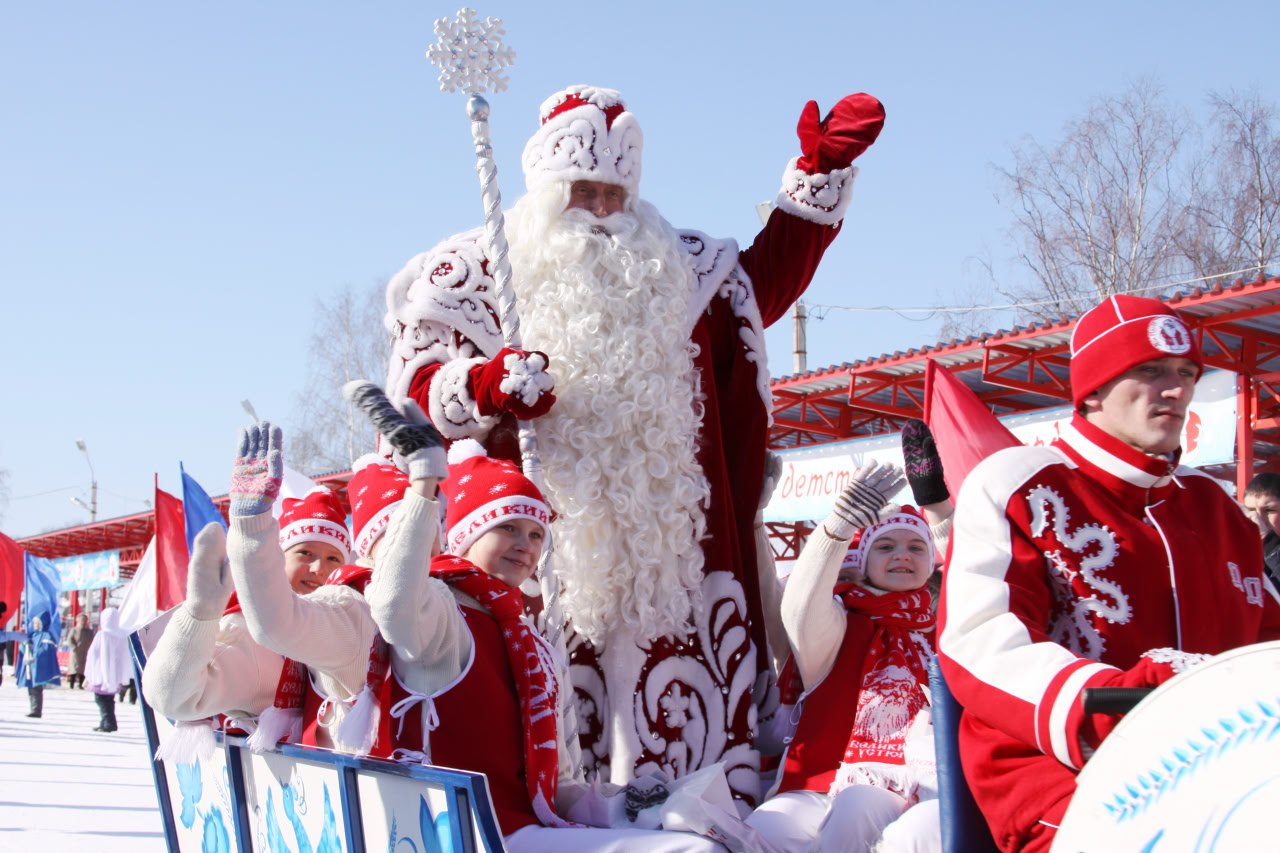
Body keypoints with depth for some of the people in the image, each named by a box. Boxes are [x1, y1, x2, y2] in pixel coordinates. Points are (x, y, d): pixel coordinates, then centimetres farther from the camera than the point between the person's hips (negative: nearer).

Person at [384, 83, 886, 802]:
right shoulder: (480, 270, 9)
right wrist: (485, 389, -19)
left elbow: (768, 276, 31)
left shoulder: (675, 270, 20)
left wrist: (819, 174, 23)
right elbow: (416, 375, 3)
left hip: (664, 551, 3)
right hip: (546, 547, -3)